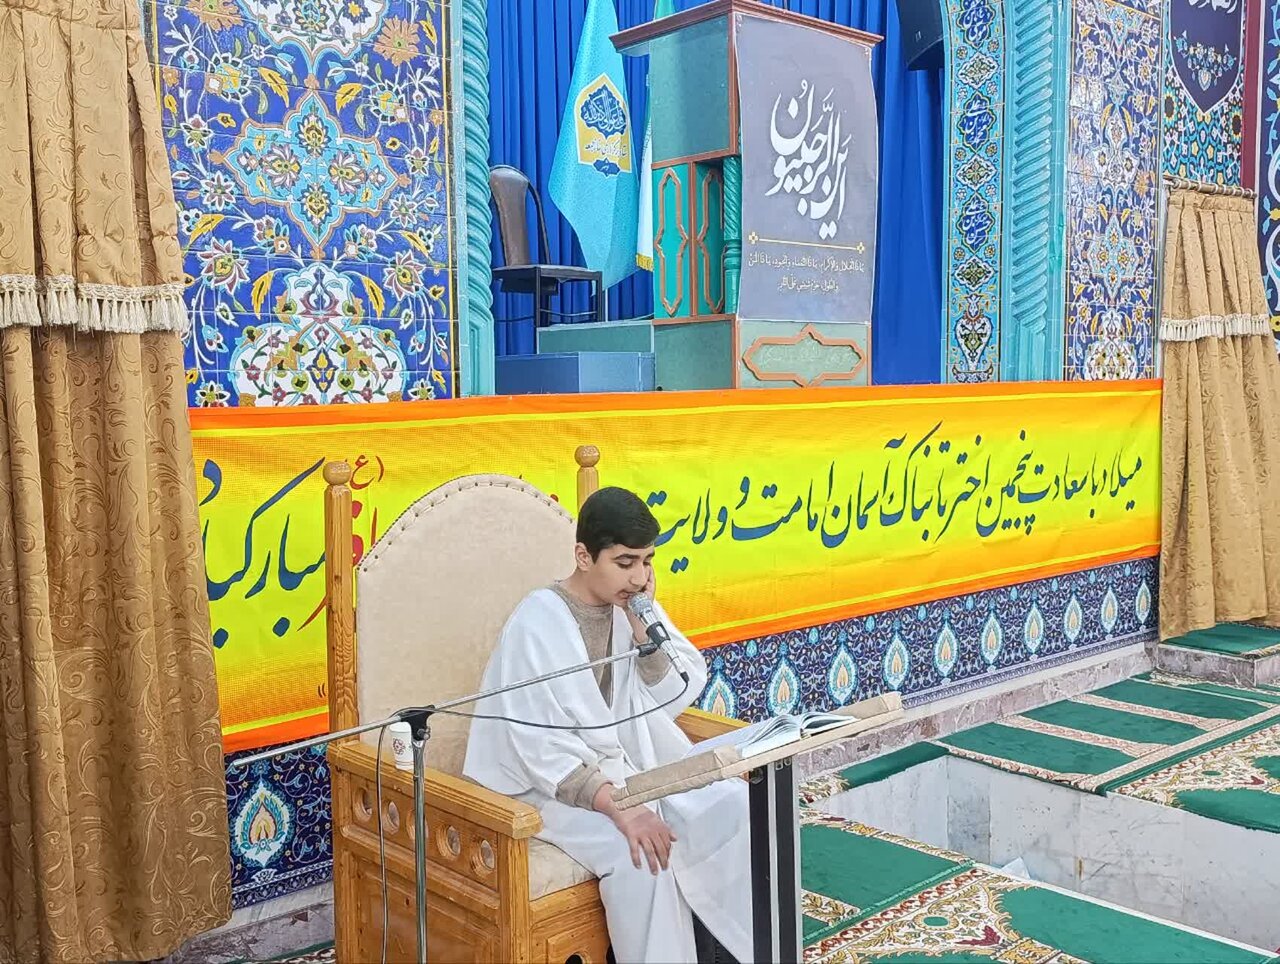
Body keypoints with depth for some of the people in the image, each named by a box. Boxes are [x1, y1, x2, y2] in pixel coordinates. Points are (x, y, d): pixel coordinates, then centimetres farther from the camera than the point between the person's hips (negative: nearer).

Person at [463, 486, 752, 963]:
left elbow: (673, 702, 0)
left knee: (736, 807, -12)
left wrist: (643, 631, -15)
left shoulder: (634, 604, 0)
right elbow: (542, 750, -23)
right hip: (554, 779, -6)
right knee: (638, 852, -31)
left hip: (632, 761, 6)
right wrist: (619, 807, -34)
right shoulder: (537, 623, -19)